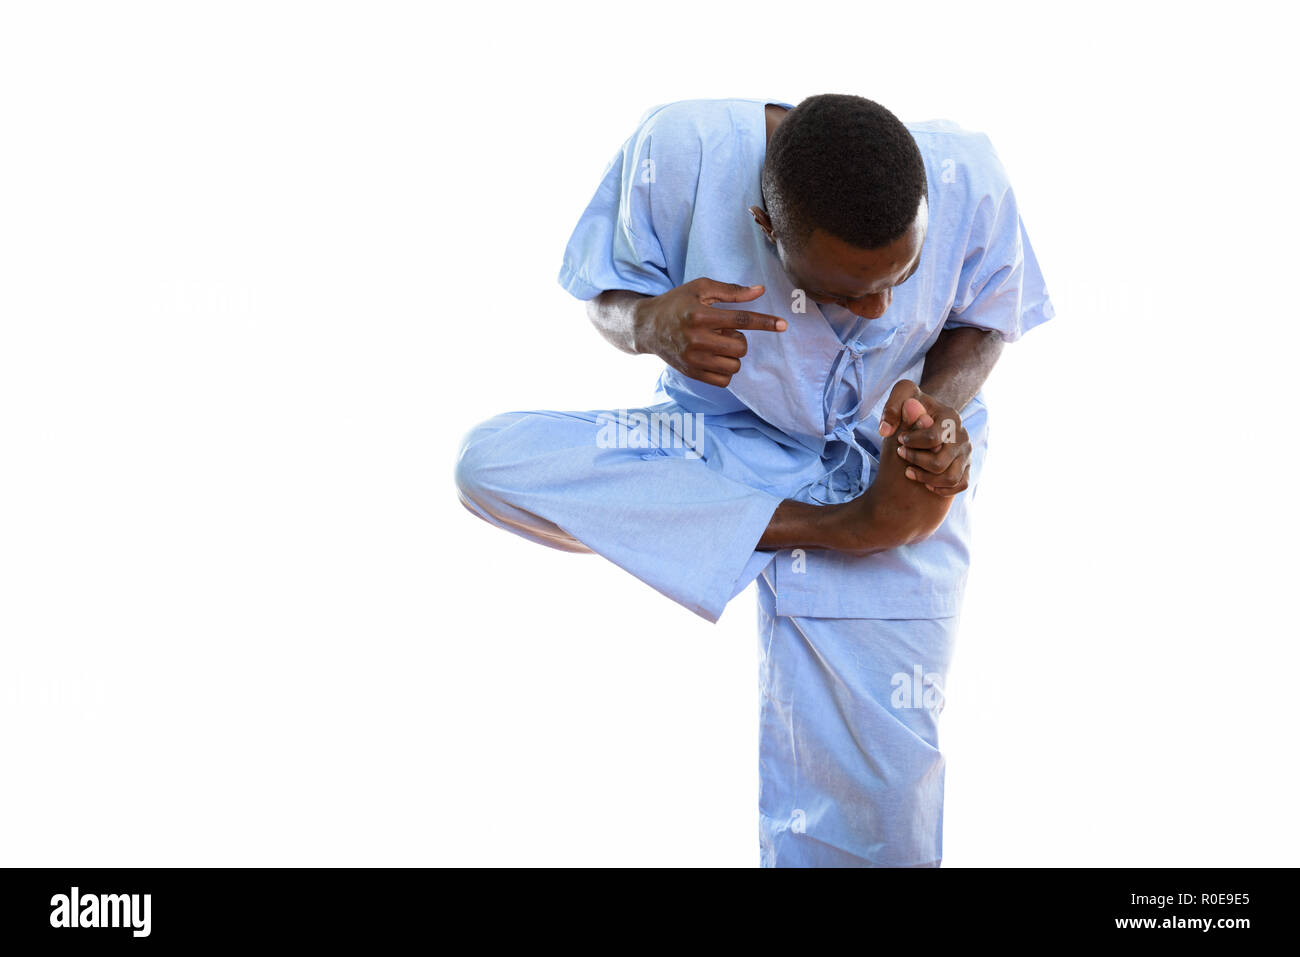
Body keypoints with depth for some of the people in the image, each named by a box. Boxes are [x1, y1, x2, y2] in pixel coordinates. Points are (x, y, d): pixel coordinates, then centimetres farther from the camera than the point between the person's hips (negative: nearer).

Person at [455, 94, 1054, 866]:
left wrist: (942, 401, -24)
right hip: (727, 443, 1)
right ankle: (848, 527, -22)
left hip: (887, 461, -1)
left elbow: (984, 321, -2)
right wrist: (650, 323, -32)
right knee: (490, 461, -27)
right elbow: (609, 293, -8)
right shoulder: (680, 151, -25)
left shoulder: (968, 180, -21)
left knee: (880, 787, -11)